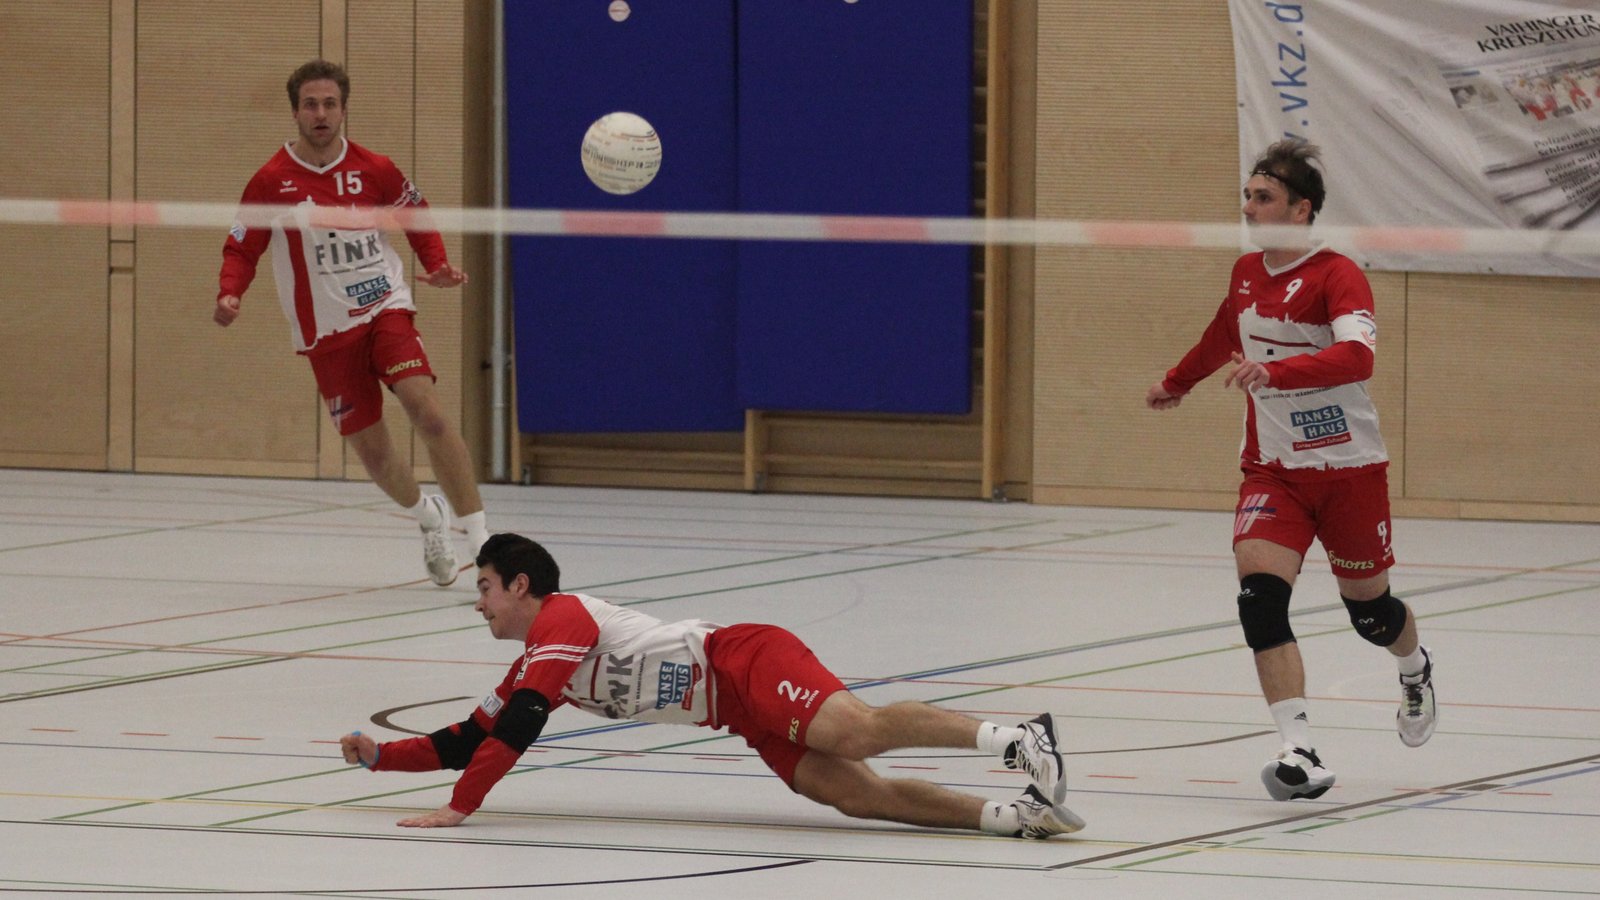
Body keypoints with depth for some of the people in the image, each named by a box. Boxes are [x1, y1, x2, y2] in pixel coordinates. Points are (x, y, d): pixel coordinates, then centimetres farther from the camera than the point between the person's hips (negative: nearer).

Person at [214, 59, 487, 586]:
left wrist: (437, 266, -4)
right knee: (371, 449, 2)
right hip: (326, 332, 1)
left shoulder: (375, 171, -2)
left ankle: (480, 536, -20)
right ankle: (428, 518, 35)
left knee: (426, 410, -23)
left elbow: (417, 218, 13)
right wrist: (229, 296, -18)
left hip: (385, 309, -1)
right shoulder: (271, 182, -5)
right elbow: (241, 249, 1)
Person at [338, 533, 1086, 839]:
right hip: (745, 714, 8)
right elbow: (470, 740, 30)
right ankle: (1017, 814, -27)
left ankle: (1018, 740, -42)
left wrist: (460, 806, -13)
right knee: (855, 793, -13)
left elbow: (522, 724, -15)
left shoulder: (561, 620, -3)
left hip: (746, 661, -8)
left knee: (858, 731, -33)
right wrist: (379, 756, 21)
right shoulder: (533, 663, 25)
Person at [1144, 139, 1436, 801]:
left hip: (1349, 468, -4)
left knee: (1368, 609, 12)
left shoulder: (1337, 276, -15)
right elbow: (1223, 338, 29)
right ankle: (1300, 755, -27)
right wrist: (1176, 383, 46)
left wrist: (1274, 371, -46)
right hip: (1273, 470, 4)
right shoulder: (1246, 273, 6)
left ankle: (1416, 671, 51)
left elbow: (1356, 357, -34)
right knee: (1260, 594, -20)